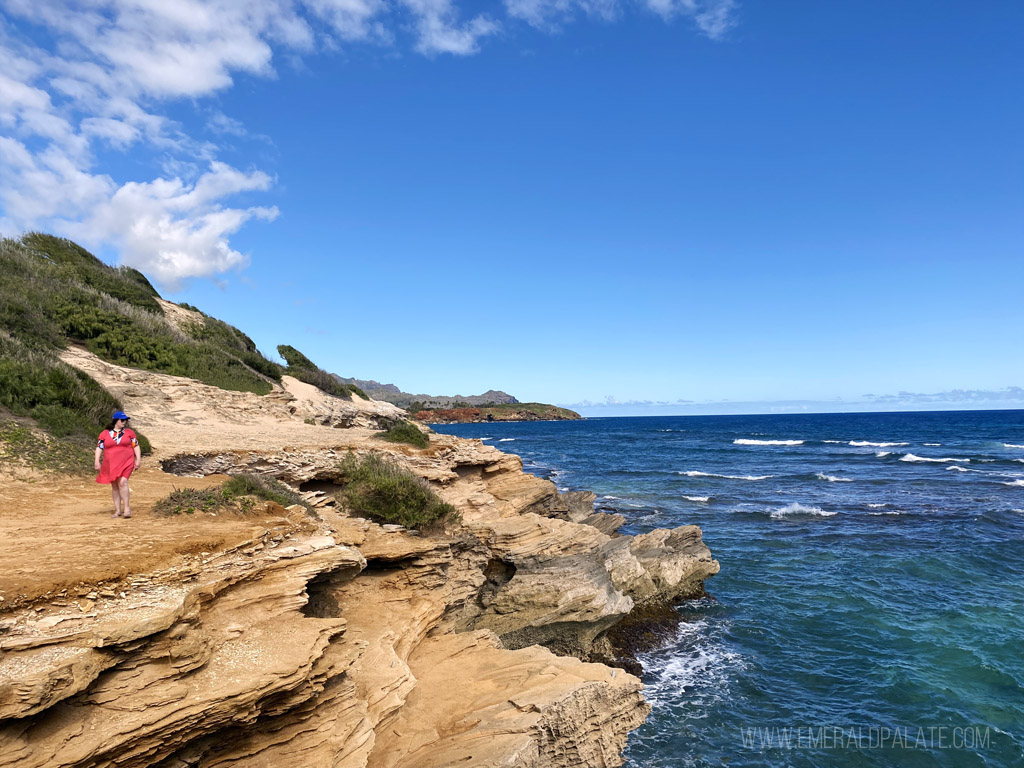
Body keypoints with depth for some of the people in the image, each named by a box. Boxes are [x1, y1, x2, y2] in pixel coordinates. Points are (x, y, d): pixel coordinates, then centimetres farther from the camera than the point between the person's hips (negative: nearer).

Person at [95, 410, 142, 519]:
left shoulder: (129, 432, 6)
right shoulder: (105, 434, 6)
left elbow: (136, 446, 6)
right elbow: (99, 448, 6)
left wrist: (138, 459, 0)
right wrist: (97, 461, -2)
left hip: (126, 462, -2)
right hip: (110, 464, 2)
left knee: (122, 482, -18)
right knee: (114, 485, 7)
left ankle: (126, 507, -9)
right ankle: (118, 510, 14)